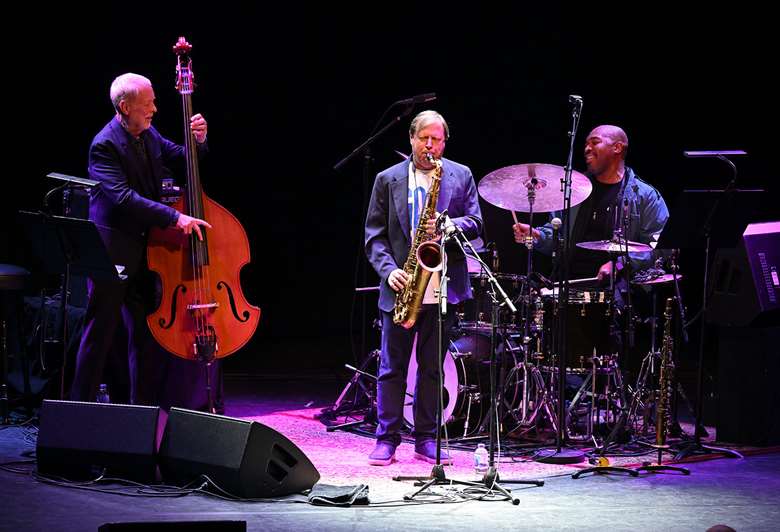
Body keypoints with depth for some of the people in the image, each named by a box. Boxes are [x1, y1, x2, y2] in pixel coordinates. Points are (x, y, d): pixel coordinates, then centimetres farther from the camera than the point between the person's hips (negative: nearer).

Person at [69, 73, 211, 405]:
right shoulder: (105, 145, -18)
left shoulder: (148, 135, 5)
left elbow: (183, 159, 20)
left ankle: (144, 407, 18)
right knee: (100, 332, 0)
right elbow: (124, 197, -28)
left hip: (144, 250, 7)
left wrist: (198, 140, -2)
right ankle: (82, 405, 10)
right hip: (112, 251, -7)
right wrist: (174, 218, -32)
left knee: (145, 333, 10)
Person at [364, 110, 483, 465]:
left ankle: (426, 440, 14)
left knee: (432, 367, 7)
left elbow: (476, 223, 4)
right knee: (392, 366, 2)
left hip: (444, 286, 1)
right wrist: (388, 269, -12)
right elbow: (374, 234, 3)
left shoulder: (461, 176, 8)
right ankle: (387, 439, 7)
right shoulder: (388, 180, 6)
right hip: (402, 287, -1)